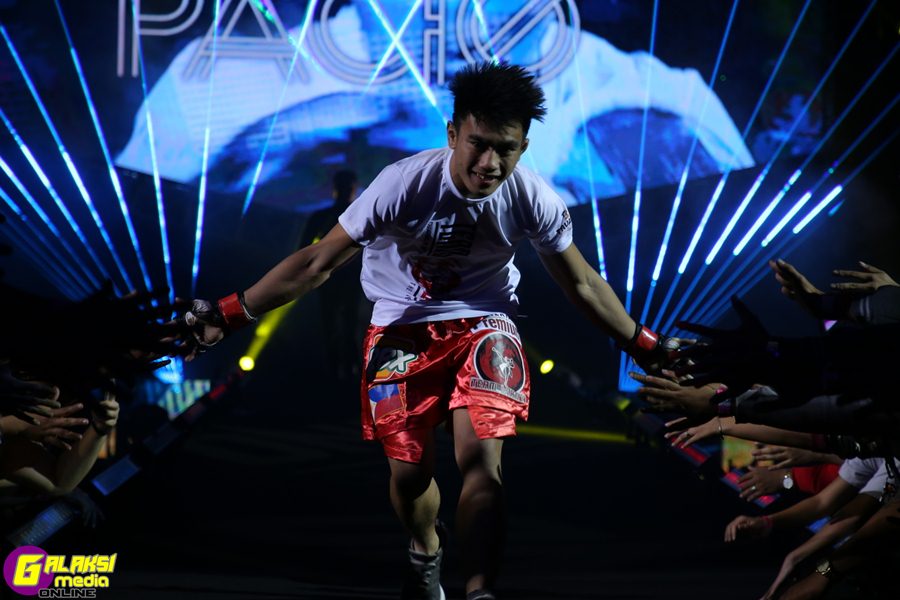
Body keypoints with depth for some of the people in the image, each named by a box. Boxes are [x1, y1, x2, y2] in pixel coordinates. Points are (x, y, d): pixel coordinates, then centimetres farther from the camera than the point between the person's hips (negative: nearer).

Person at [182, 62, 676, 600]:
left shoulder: (532, 199, -20)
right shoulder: (406, 183, -27)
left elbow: (580, 283, -1)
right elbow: (317, 263, -21)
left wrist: (644, 345, 1)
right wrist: (229, 314, -23)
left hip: (482, 323, 1)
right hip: (403, 325, 0)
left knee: (481, 458, -21)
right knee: (410, 472, 0)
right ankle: (425, 554, 35)